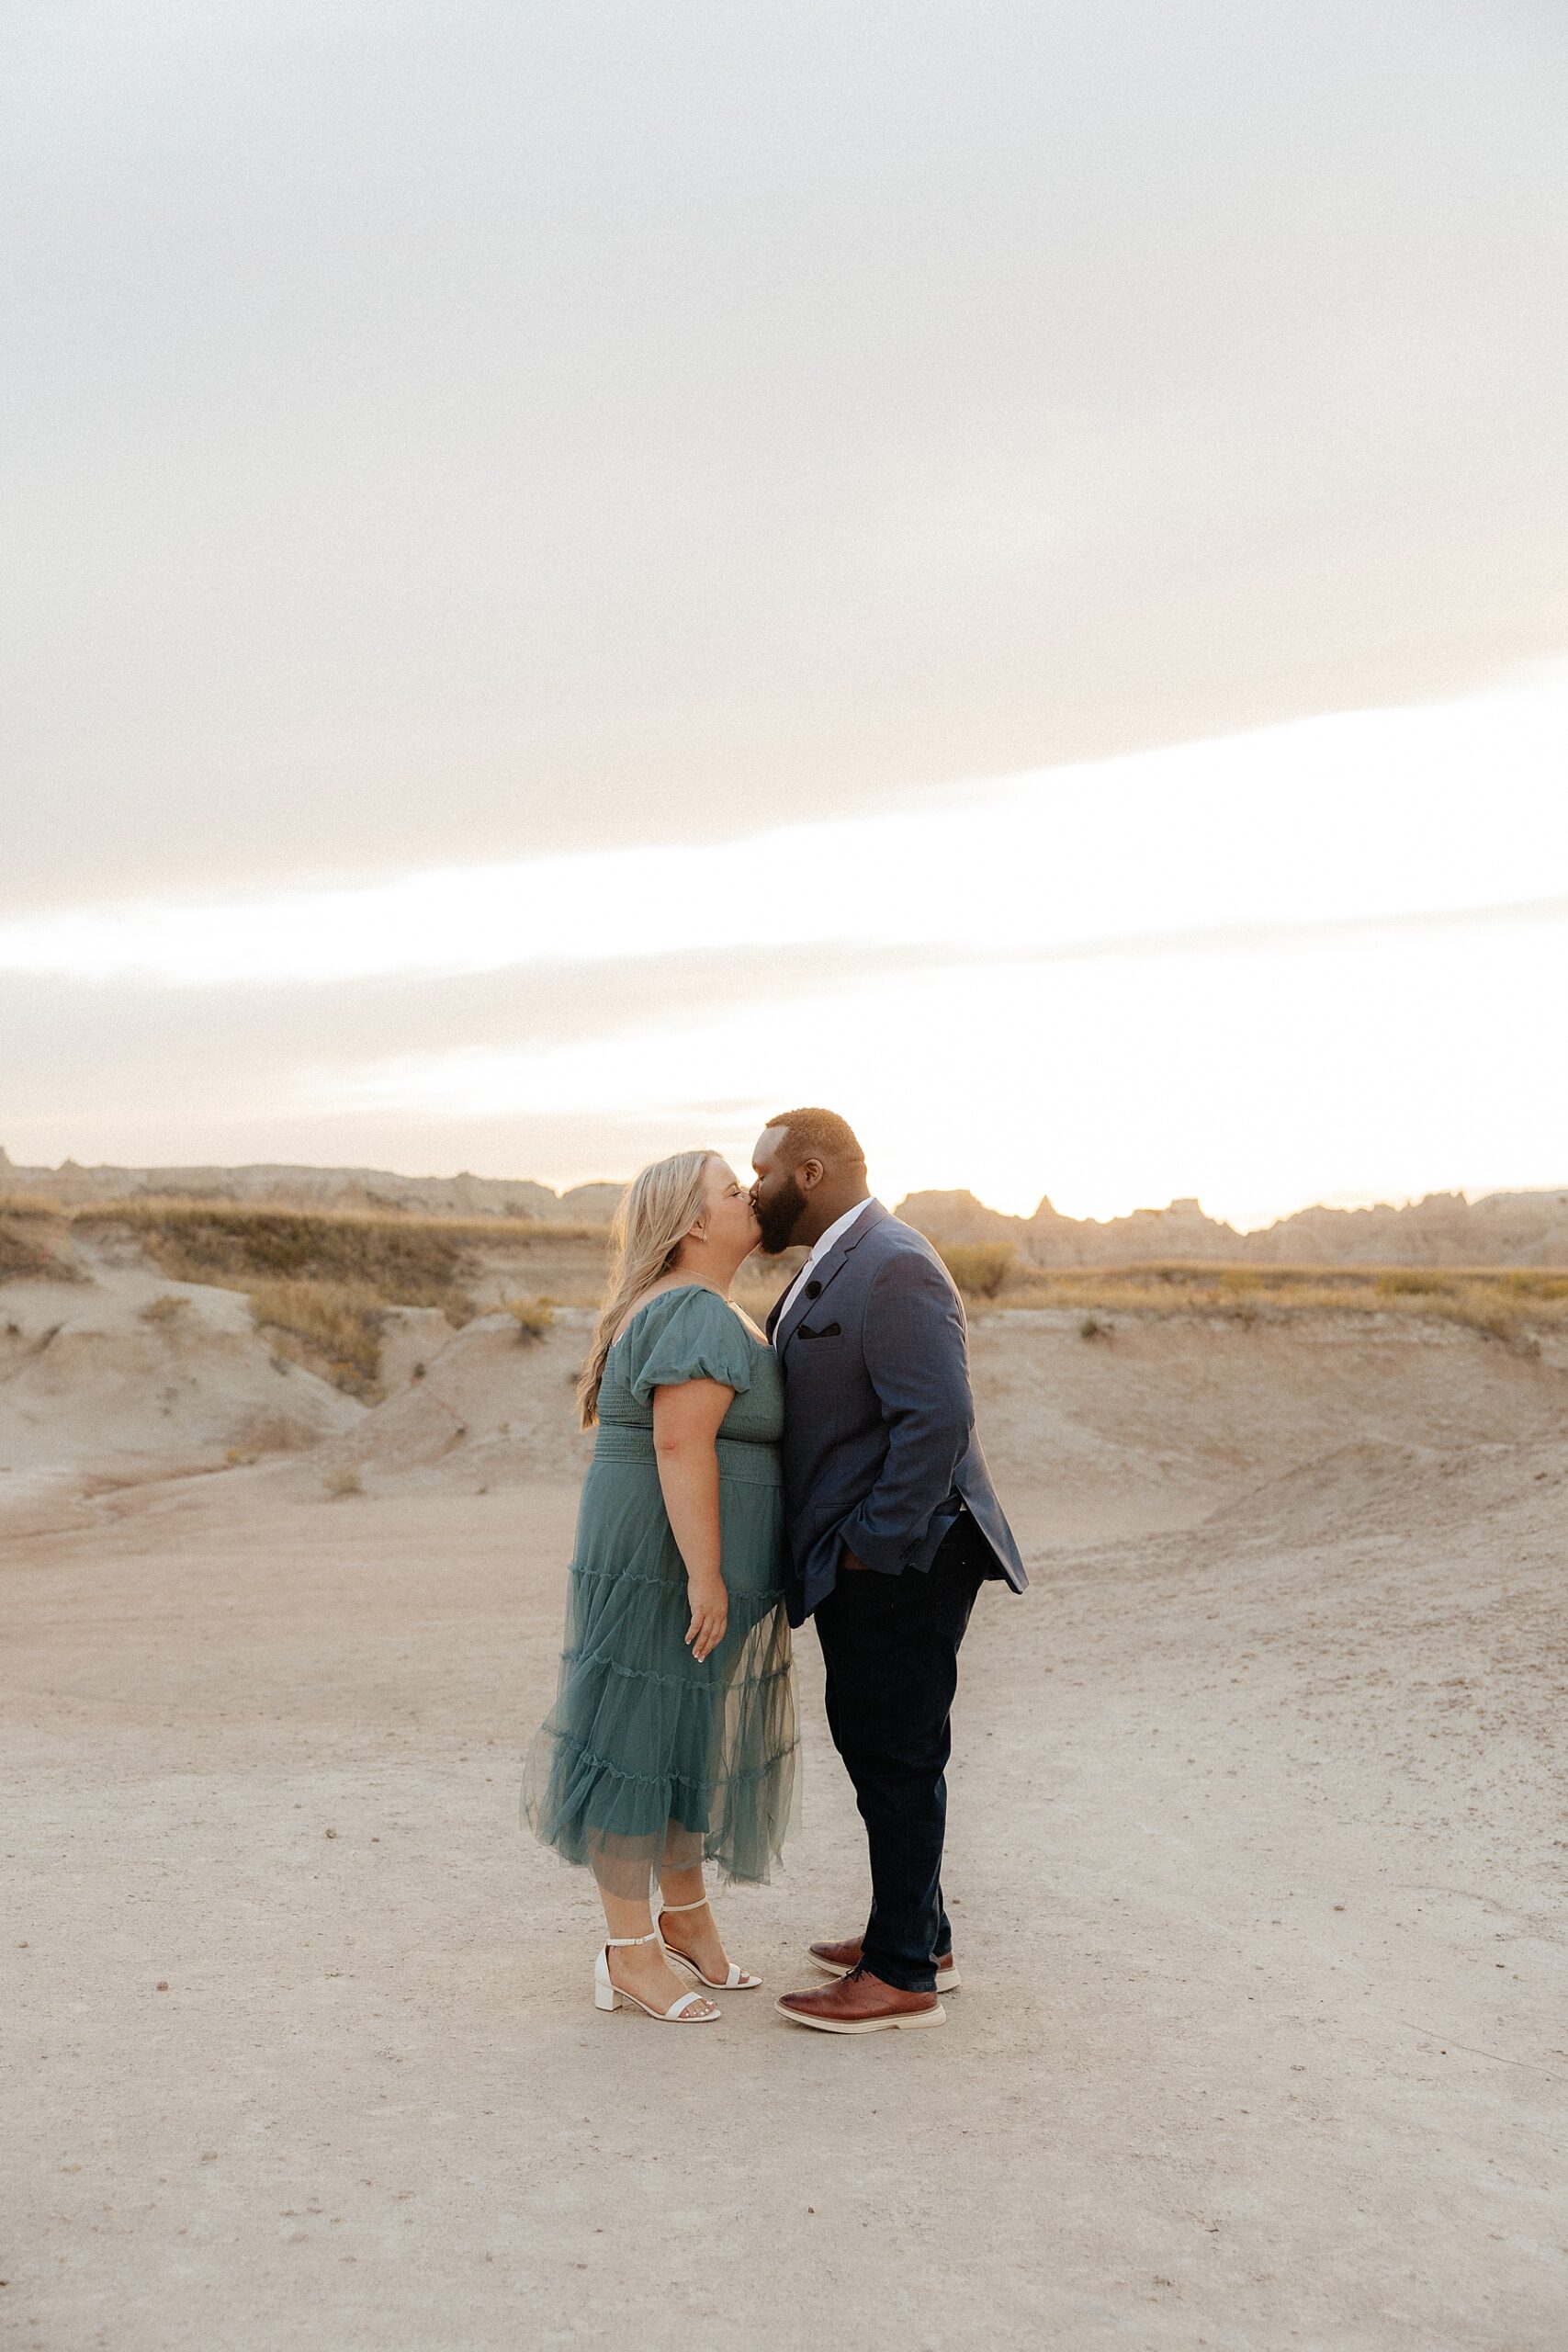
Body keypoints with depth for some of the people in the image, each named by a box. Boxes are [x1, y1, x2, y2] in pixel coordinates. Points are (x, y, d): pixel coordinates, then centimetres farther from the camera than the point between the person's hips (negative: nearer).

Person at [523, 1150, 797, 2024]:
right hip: (667, 1564, -10)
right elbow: (680, 1445, -26)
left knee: (693, 1735, 17)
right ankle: (629, 1953, 4)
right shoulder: (700, 1317, -19)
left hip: (693, 1566, 10)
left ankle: (685, 1916, 29)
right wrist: (705, 1577, -25)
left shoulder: (686, 1310, 14)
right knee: (645, 1738, -3)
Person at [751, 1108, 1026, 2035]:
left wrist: (875, 1545, -21)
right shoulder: (838, 1264, 15)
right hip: (859, 1559, 10)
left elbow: (938, 1416, -26)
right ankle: (919, 1935, 31)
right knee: (870, 1743, 18)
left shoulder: (892, 1268, -18)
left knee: (897, 1759, -2)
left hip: (897, 1564, -10)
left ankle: (904, 1975, 7)